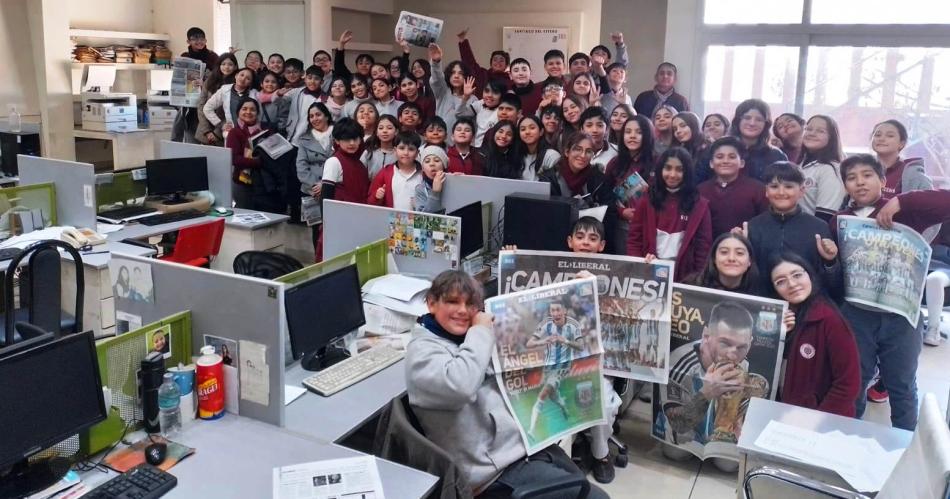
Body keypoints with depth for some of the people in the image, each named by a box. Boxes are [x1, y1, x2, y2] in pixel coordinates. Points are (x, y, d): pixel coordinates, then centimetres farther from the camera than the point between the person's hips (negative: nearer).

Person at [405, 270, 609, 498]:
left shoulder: (473, 337, 12)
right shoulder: (422, 350, -11)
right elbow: (460, 387, -32)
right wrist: (481, 332, -17)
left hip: (529, 442, 8)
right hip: (499, 467, -8)